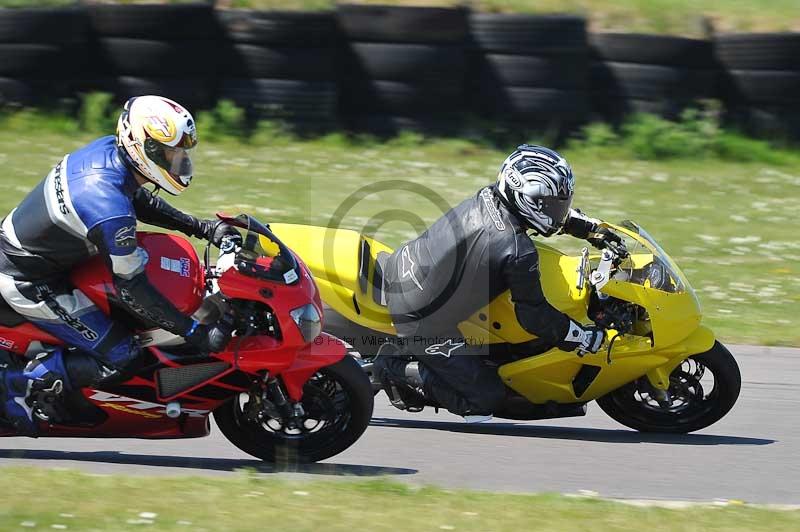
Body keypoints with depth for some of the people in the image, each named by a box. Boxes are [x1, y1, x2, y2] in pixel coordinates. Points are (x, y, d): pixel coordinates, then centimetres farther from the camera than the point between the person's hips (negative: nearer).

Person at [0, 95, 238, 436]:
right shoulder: (110, 208, -32)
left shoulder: (108, 149, -5)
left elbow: (140, 201, 15)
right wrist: (195, 333, -20)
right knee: (117, 355, -8)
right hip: (28, 284, -9)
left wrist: (202, 228, 9)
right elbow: (130, 286, -25)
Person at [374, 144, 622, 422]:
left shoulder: (488, 196, -2)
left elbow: (552, 211, 19)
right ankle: (398, 368, 0)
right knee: (486, 399, 1)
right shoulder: (519, 253, -24)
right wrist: (589, 339, -4)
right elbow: (534, 317, -14)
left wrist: (592, 228, 20)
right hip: (425, 323, -8)